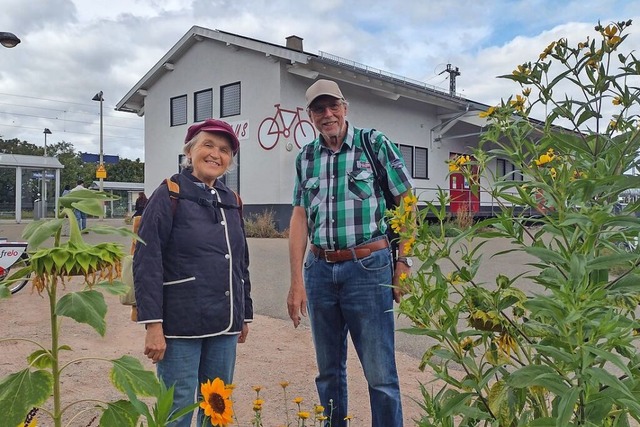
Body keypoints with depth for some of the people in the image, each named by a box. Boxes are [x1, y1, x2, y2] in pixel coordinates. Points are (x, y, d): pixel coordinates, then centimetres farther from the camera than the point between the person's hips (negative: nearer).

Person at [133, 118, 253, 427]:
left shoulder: (231, 202, 12)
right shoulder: (170, 194, -5)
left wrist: (245, 315, 19)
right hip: (181, 324, -5)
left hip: (224, 325, 6)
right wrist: (153, 324, -17)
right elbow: (147, 262, -12)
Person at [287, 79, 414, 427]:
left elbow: (405, 203, -1)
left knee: (381, 374, 0)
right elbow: (300, 218, 7)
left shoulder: (375, 144, -1)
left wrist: (402, 262, -6)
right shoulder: (306, 157, 10)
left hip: (368, 268, -4)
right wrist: (296, 281, 2)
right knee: (328, 371, 15)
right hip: (320, 270, 4)